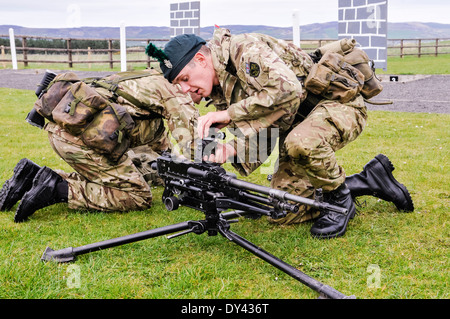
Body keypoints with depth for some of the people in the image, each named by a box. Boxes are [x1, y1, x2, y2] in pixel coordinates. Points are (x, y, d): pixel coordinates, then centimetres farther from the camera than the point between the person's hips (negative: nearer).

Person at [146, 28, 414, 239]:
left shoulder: (245, 48, -20)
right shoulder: (221, 93, 6)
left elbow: (287, 90, -37)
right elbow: (259, 142, -2)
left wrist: (229, 114, -30)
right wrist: (231, 149, -25)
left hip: (339, 103, -9)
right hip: (296, 127, 9)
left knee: (302, 142, -42)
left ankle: (340, 199, -10)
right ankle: (370, 180, 13)